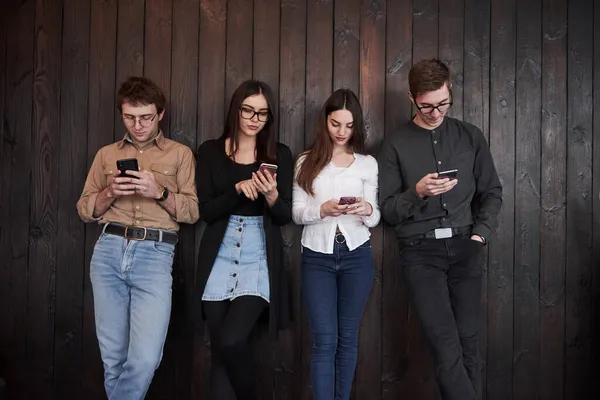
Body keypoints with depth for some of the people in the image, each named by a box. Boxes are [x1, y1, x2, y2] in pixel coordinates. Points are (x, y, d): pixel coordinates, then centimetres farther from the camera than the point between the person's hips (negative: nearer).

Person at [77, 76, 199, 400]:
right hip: (108, 251, 3)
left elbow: (193, 212, 4)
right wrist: (110, 193, -5)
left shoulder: (180, 154, 10)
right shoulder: (106, 154, 17)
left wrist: (159, 192, -12)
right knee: (112, 356, 7)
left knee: (144, 359, -14)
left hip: (155, 254, -2)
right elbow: (85, 211, 15)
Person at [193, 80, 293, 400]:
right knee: (219, 349, 4)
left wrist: (271, 194, -20)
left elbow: (285, 216, 1)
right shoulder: (210, 151, 3)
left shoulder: (280, 155, 3)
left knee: (231, 340, -17)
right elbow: (206, 211, -3)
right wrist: (238, 189, -19)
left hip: (260, 259, -1)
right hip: (219, 259, 2)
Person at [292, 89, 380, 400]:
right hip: (317, 257, -1)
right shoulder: (307, 162, 5)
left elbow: (375, 219, 4)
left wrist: (367, 210, -20)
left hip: (356, 255, 1)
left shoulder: (367, 163, 5)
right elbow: (296, 213, 1)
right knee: (324, 341, -4)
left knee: (348, 337, 10)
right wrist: (323, 209, -19)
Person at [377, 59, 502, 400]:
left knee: (468, 343, 4)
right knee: (447, 348, -10)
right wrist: (417, 193, -18)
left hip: (464, 246, 2)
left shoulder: (470, 136, 9)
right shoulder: (396, 144, 3)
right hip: (421, 250, -2)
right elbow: (388, 209, 0)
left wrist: (481, 233, -2)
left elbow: (492, 192, 13)